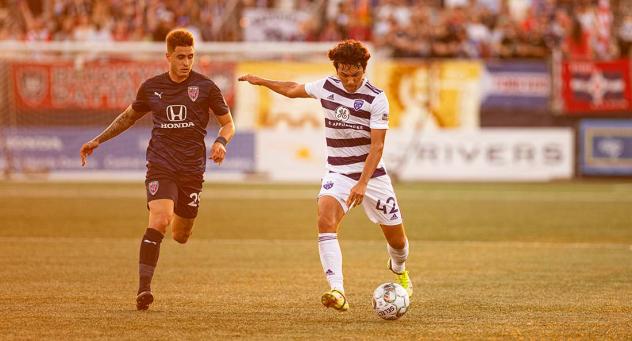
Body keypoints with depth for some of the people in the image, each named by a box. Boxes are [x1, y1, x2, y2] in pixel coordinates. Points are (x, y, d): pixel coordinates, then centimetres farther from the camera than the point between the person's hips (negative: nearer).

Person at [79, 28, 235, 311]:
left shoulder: (205, 86, 1)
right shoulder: (151, 88, 6)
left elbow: (228, 123, 9)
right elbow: (129, 116, 25)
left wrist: (221, 142, -14)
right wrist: (98, 140, 22)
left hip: (192, 168, 1)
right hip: (160, 164, -1)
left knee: (180, 236, 10)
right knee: (159, 221, -23)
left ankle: (179, 218, 50)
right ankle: (143, 289, -25)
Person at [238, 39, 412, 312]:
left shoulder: (376, 99, -13)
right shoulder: (326, 87, 0)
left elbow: (377, 146, -18)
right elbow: (293, 90, 22)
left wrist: (362, 184, -28)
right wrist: (261, 81, 29)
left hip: (372, 175, -2)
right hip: (338, 173, 2)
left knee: (396, 240, 7)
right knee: (326, 221, -27)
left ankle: (399, 269, 46)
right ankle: (338, 292, -38)